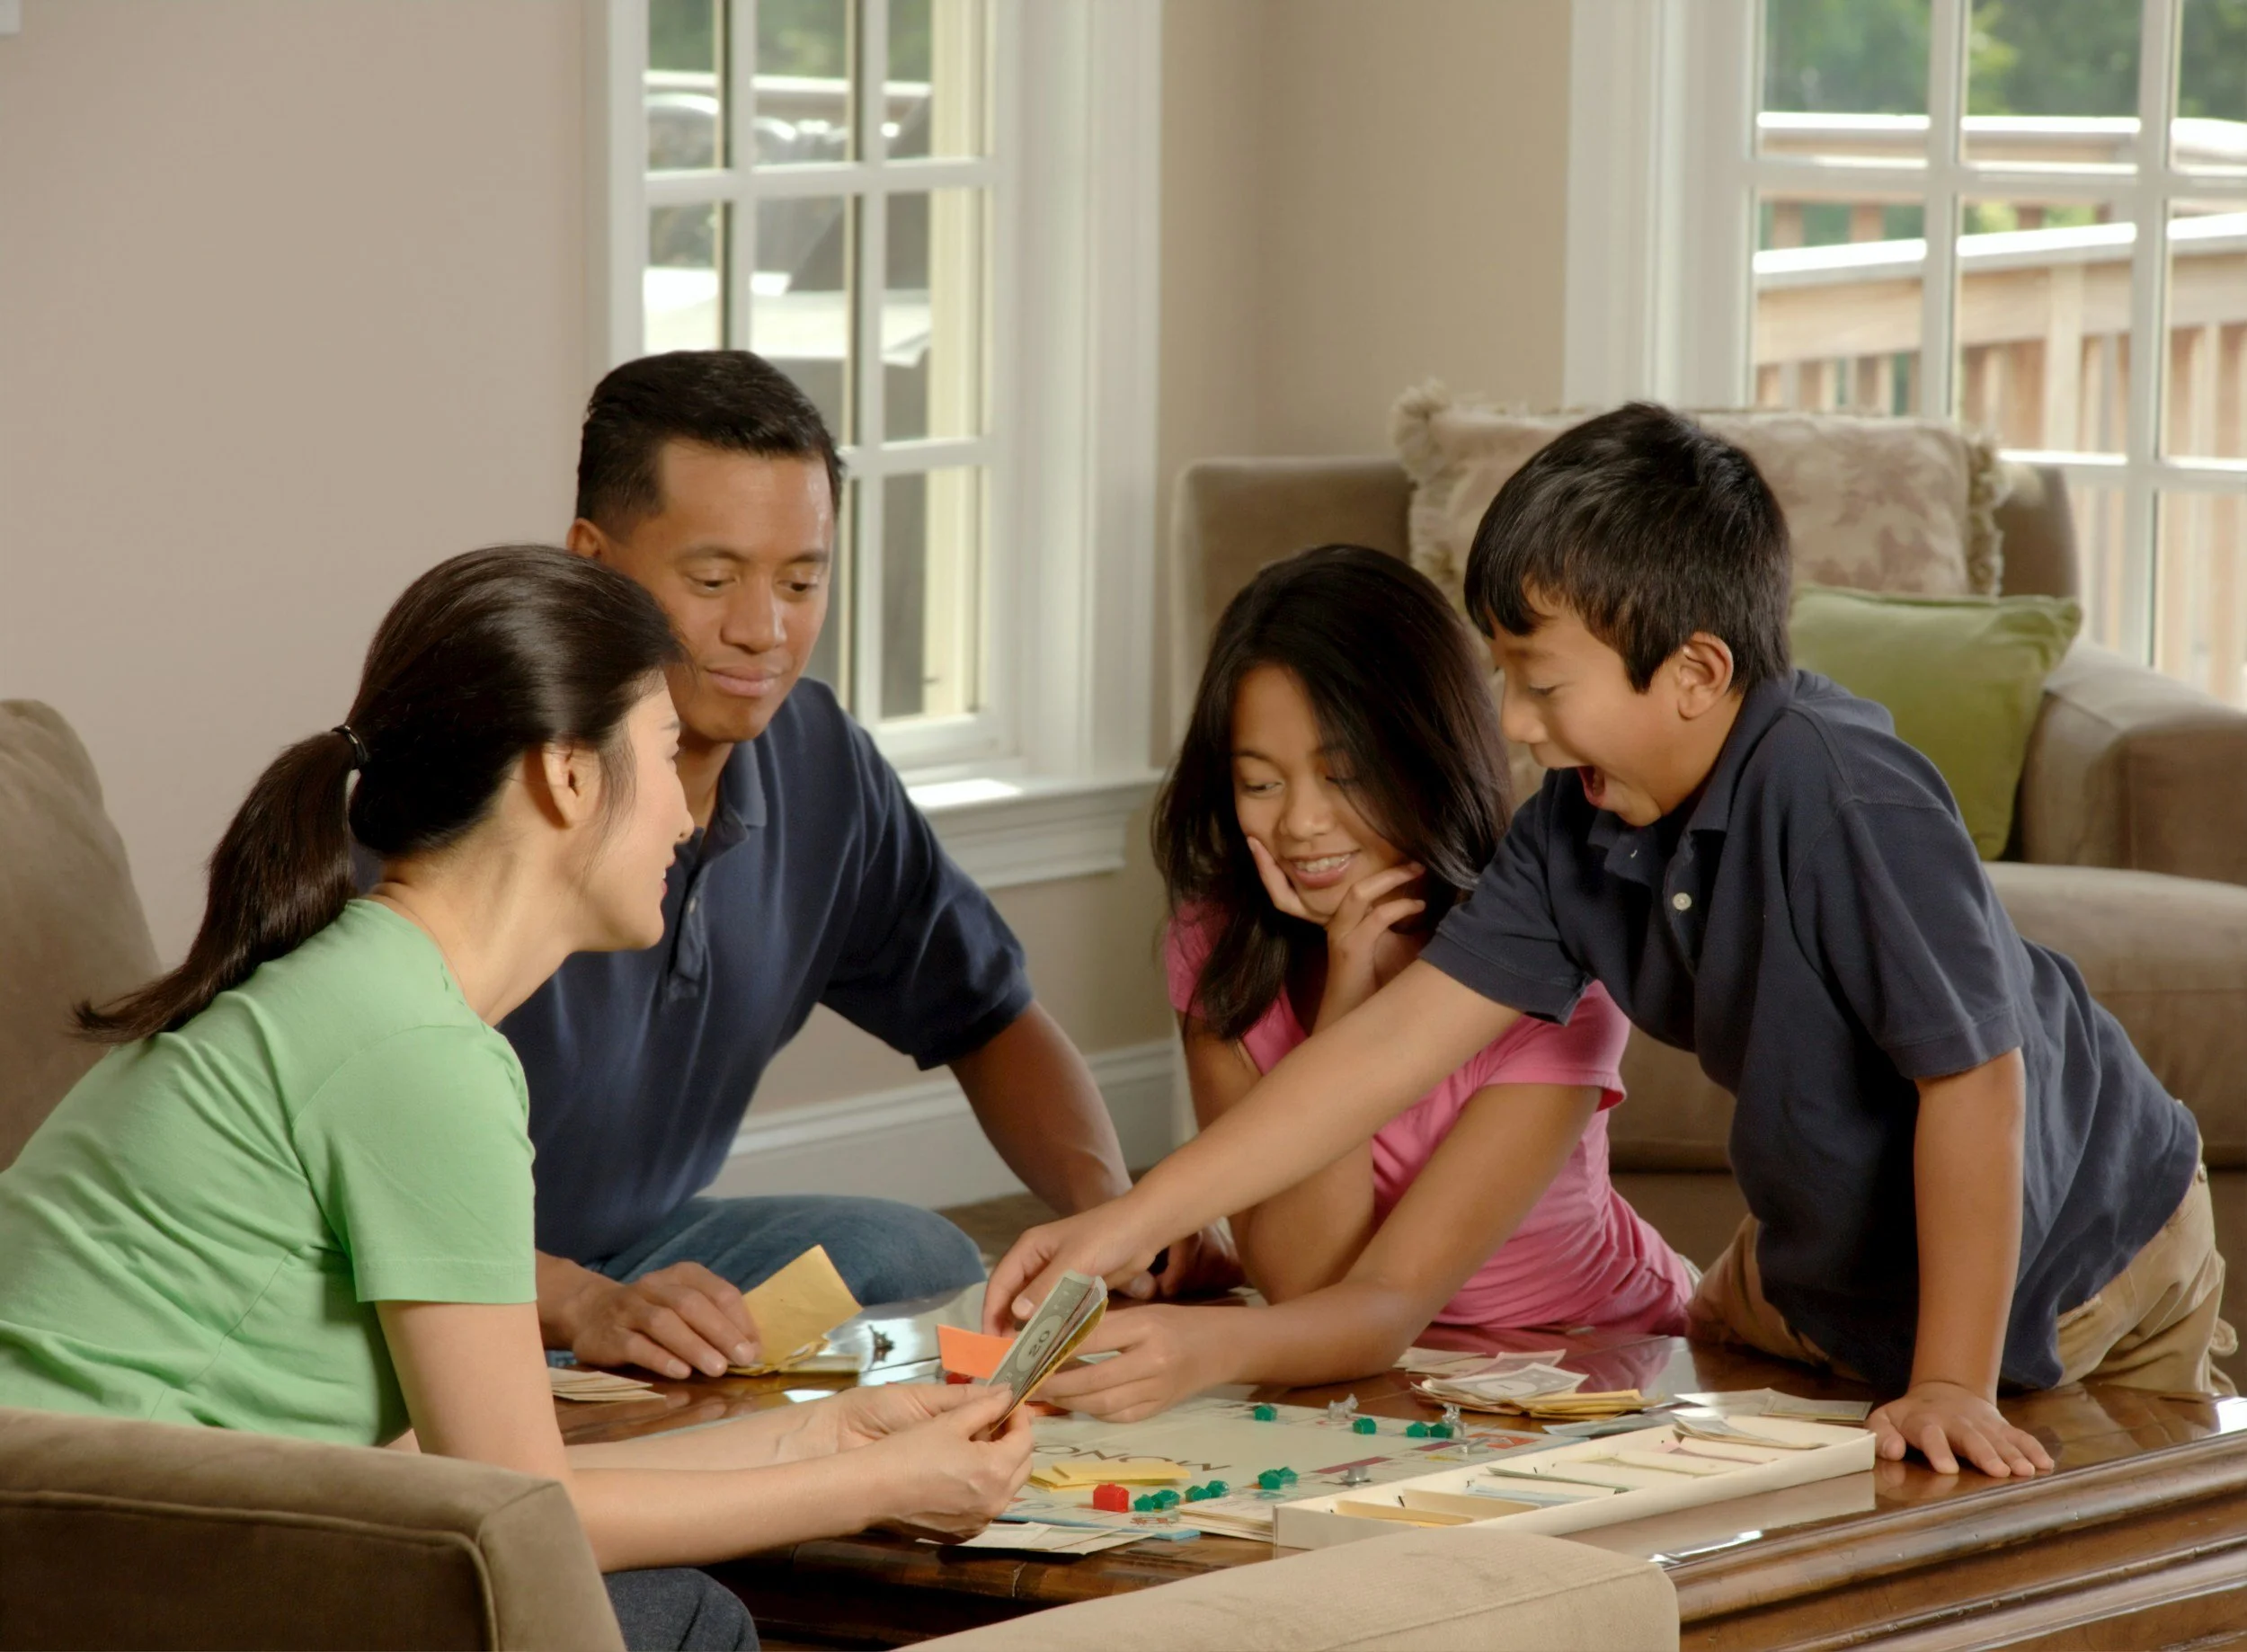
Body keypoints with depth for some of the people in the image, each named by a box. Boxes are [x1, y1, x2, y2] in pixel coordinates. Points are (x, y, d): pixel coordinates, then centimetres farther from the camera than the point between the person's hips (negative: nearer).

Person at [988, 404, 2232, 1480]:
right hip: (1833, 1252, 7)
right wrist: (1132, 1223, -17)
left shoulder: (1840, 793, -35)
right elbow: (1398, 1039, -11)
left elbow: (1974, 1077, -33)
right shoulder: (1581, 827, -11)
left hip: (2066, 1262, -7)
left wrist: (1948, 1386, -29)